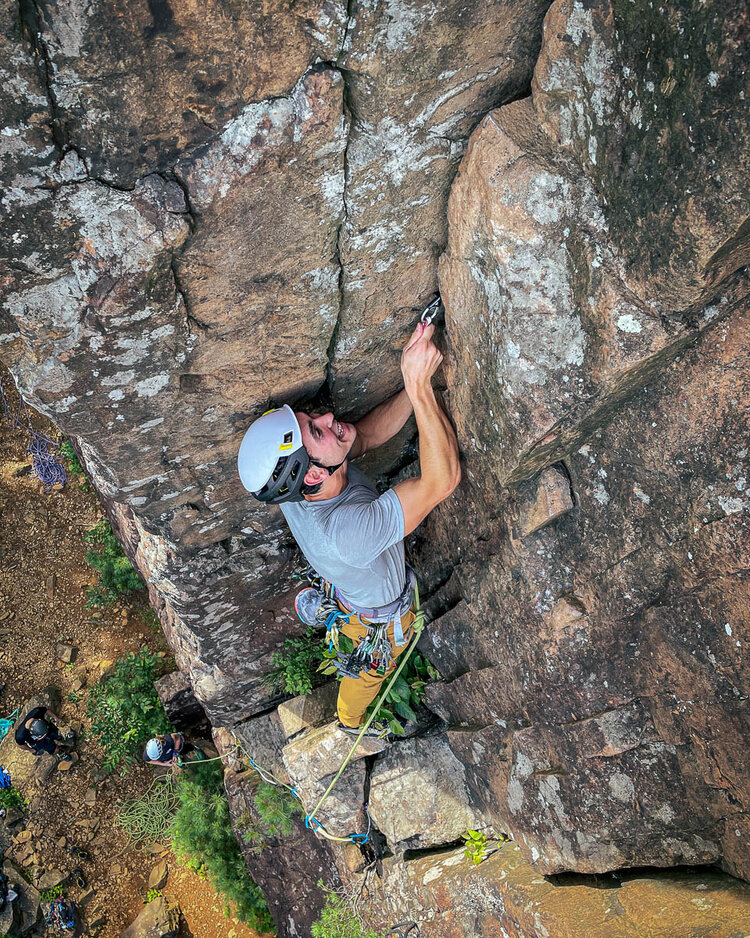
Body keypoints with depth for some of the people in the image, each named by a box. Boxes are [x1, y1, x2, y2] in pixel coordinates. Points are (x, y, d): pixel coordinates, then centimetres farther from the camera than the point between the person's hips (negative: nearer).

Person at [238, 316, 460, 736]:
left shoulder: (297, 485, -30)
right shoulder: (344, 531, -52)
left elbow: (369, 434, -22)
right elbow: (442, 480, -53)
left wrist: (417, 381, -35)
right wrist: (420, 384, -56)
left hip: (344, 586, 4)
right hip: (379, 616, -3)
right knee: (367, 672, 32)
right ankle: (351, 720, 64)